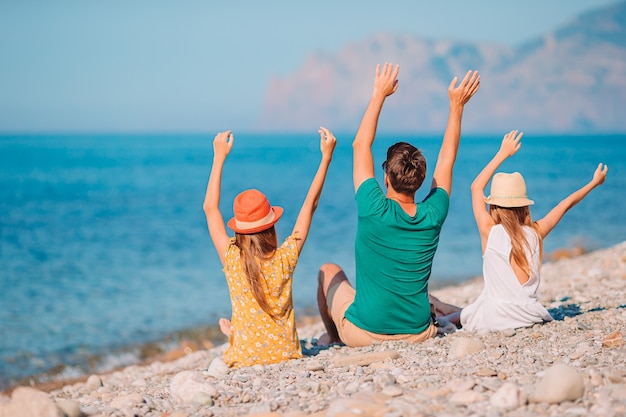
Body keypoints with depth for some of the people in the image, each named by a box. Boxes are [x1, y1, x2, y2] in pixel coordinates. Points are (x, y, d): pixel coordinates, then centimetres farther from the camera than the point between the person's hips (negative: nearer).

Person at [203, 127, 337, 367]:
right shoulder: (285, 259, -13)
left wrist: (219, 157, 2)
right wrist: (326, 157, 2)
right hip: (286, 356, 0)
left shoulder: (232, 259, -14)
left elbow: (210, 208, -2)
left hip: (244, 361, 0)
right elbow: (310, 204, -4)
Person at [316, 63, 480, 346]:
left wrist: (379, 94, -5)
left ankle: (333, 337, 41)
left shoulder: (375, 211, -21)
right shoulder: (433, 216, -11)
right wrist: (457, 104, 10)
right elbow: (447, 157, 5)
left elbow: (361, 146, -10)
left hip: (364, 335, -3)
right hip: (418, 336, 4)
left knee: (329, 271, 25)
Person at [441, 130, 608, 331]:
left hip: (493, 319, -3)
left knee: (449, 318, 21)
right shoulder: (536, 233, 1)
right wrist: (593, 183, 33)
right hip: (530, 316, 3)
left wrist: (503, 153, 11)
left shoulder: (490, 232, -7)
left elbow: (476, 187, 5)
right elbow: (566, 204, 16)